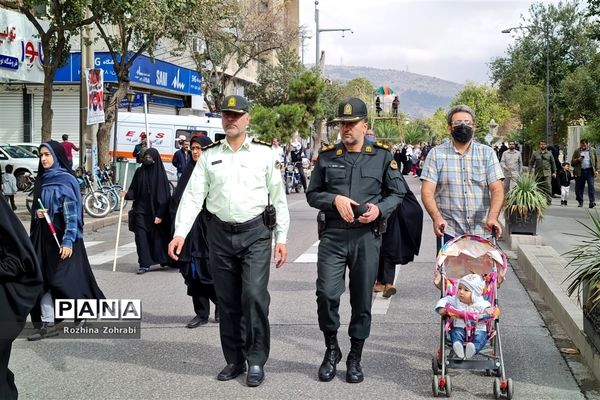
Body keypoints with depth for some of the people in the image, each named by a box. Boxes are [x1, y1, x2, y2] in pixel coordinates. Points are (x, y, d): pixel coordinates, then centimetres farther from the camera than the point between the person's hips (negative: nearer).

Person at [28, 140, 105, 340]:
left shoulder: (66, 181, -9)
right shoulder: (41, 180, 11)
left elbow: (72, 213, -14)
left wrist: (68, 241, -21)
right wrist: (36, 213, -4)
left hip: (62, 236, -7)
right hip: (43, 237, 7)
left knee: (64, 279, -4)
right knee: (42, 279, 2)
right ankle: (48, 324, 7)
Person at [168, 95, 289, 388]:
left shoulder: (264, 153, 2)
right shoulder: (209, 155, 7)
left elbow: (278, 198, 3)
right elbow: (192, 195, 1)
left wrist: (281, 238, 0)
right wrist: (180, 233, -10)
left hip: (255, 233, -3)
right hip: (220, 234, 3)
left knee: (254, 295, -12)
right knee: (227, 301, 9)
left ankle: (256, 361, 3)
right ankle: (235, 360, 22)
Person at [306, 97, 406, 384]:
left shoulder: (382, 156, 5)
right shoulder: (326, 156, 7)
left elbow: (398, 193, 9)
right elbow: (312, 194, 9)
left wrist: (380, 209, -10)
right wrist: (335, 199, -10)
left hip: (367, 236, 0)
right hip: (332, 235, 0)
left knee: (362, 299, 6)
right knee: (326, 293, -10)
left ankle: (355, 358, 22)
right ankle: (331, 349, 14)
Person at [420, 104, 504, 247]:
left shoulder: (487, 153, 8)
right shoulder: (436, 154, 4)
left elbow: (497, 189, -1)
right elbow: (427, 191, -4)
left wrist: (492, 217, -19)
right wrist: (437, 218, -21)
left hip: (482, 232, 1)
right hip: (449, 232, -1)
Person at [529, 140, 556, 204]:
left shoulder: (549, 153, 9)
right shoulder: (535, 153, 7)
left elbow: (553, 163, 16)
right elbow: (531, 163, 9)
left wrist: (554, 172, 13)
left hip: (547, 173, -1)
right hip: (538, 173, 1)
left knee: (548, 186, -15)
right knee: (539, 187, 5)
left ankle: (548, 200, -13)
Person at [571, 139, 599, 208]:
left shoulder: (593, 150, 10)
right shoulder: (577, 151, 9)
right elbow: (572, 162, 10)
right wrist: (578, 160, -10)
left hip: (590, 171, -1)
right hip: (580, 172, 1)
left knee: (591, 186, -10)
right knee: (579, 187, 2)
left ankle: (592, 202, -11)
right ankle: (580, 202, 14)